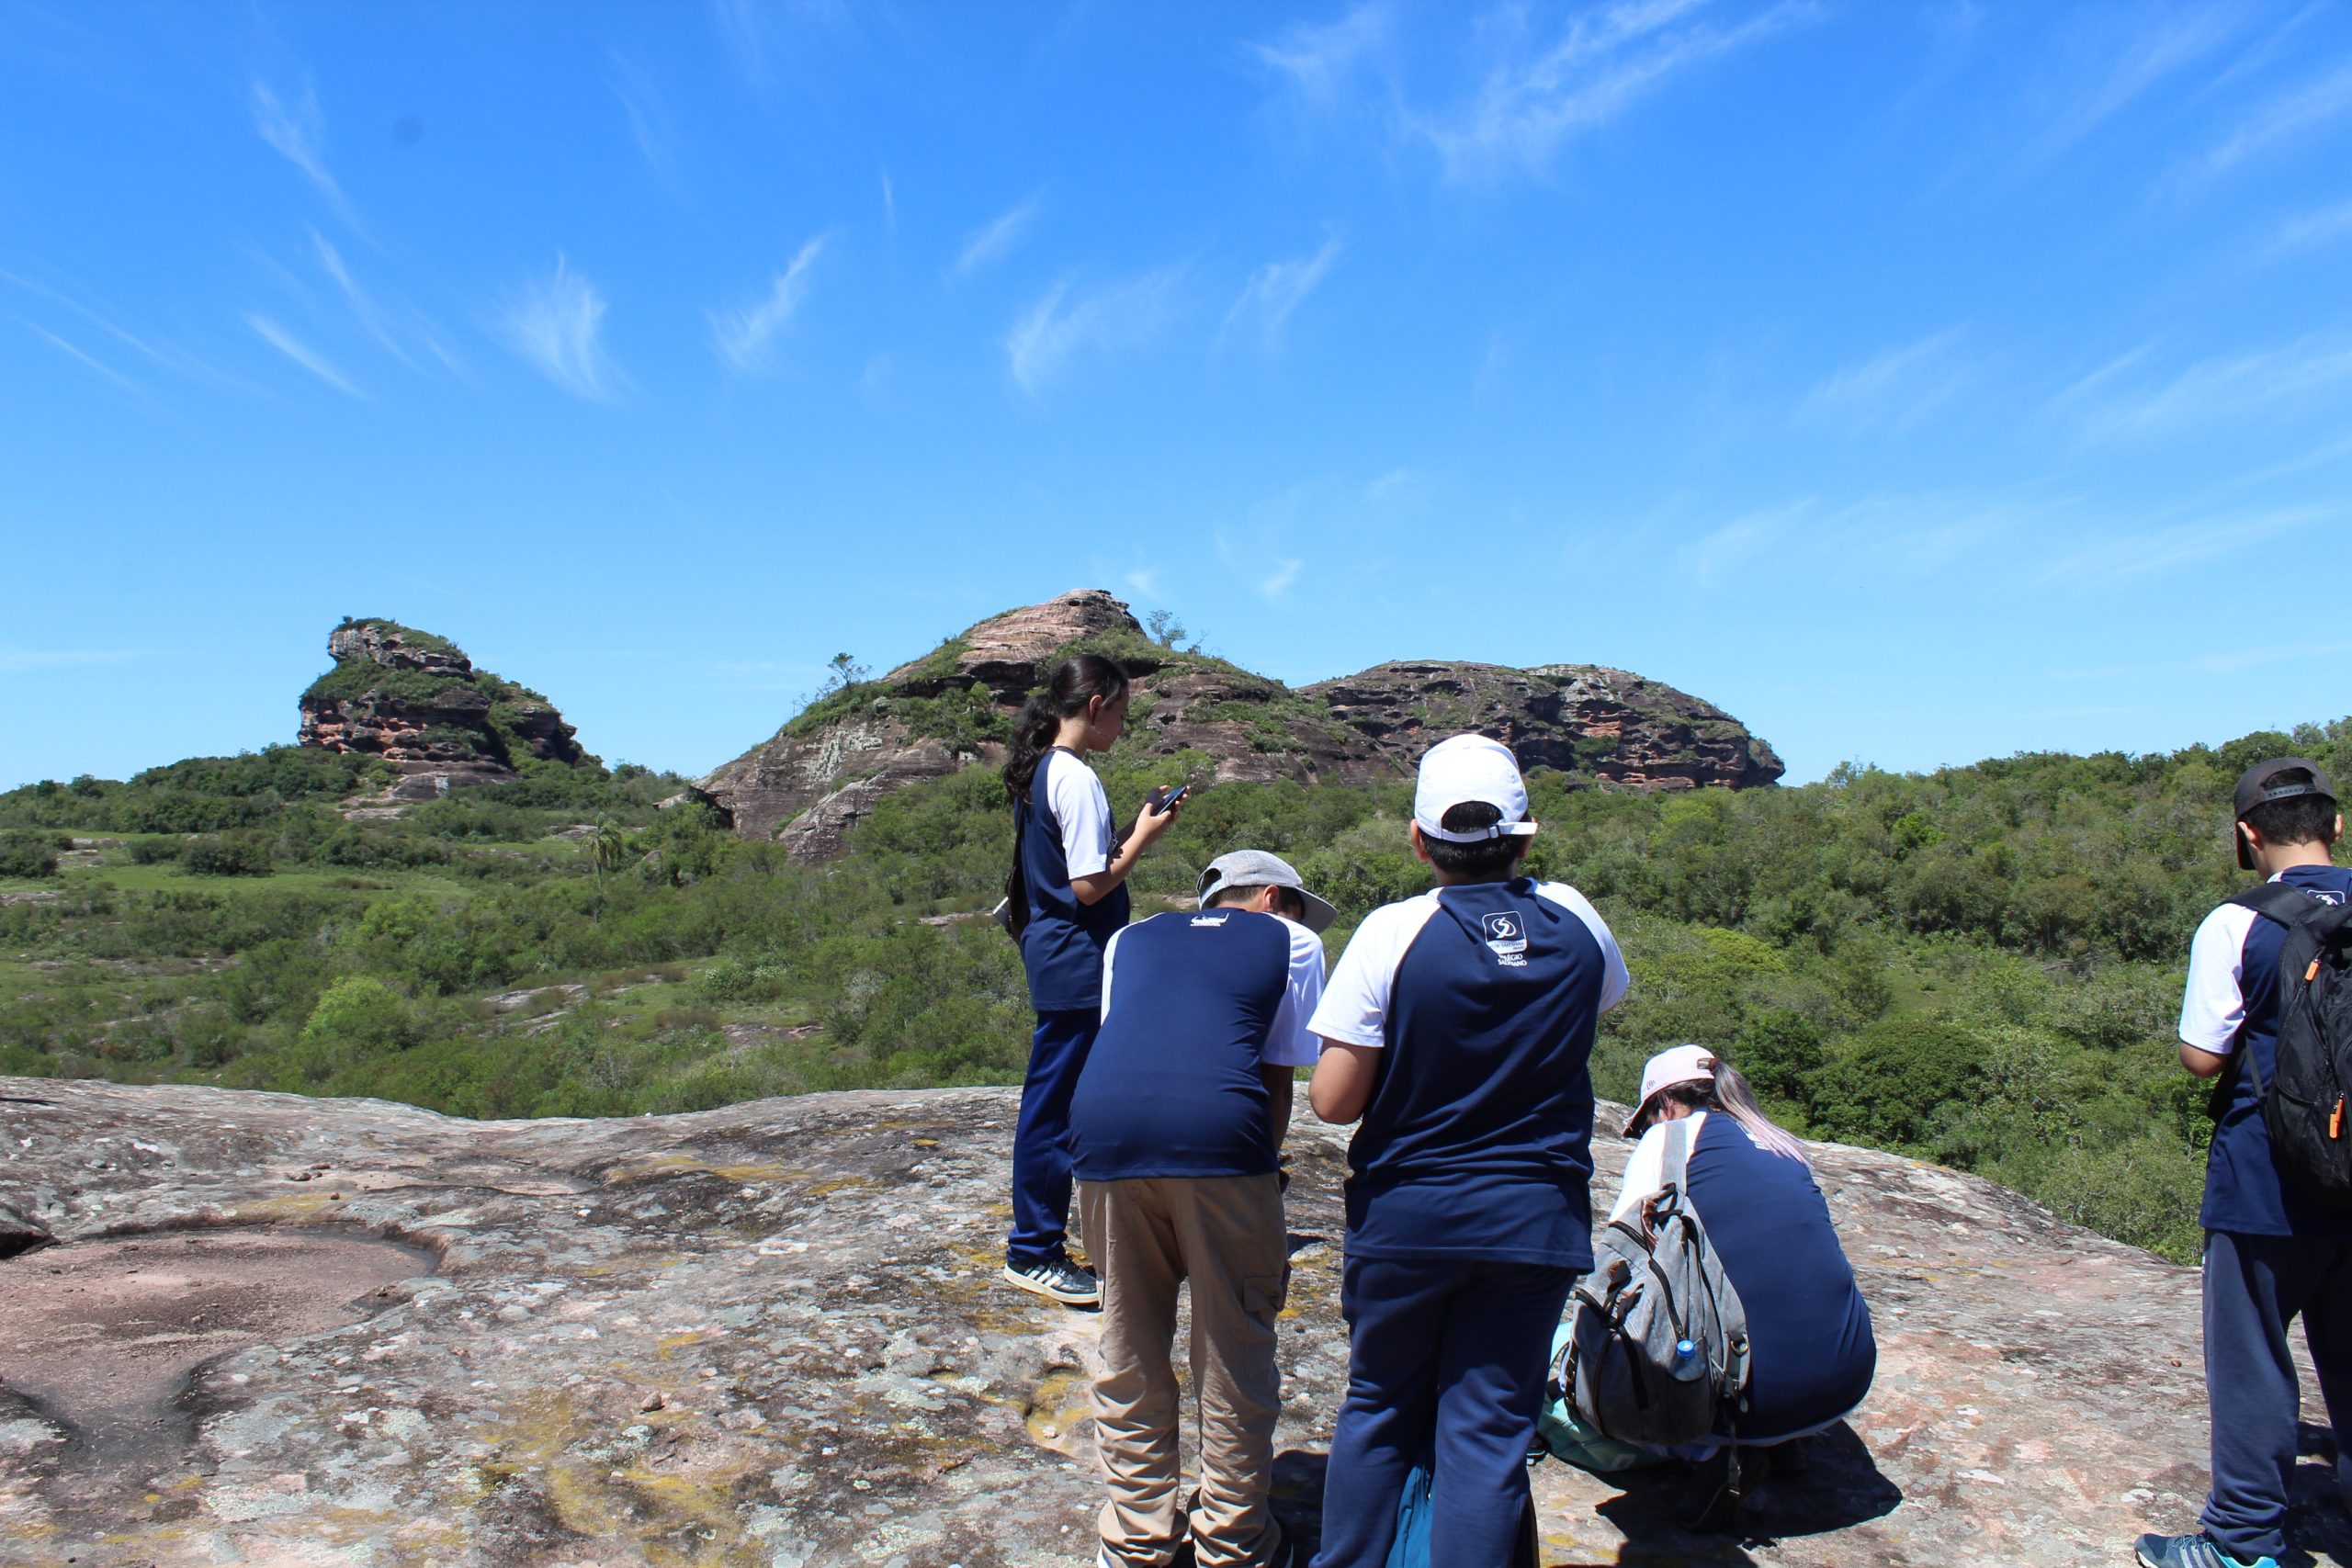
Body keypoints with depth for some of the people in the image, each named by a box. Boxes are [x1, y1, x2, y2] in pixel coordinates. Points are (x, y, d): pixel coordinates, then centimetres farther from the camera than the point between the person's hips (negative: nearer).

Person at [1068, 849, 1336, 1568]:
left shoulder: (1131, 939, 29)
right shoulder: (1290, 941, 20)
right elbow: (1279, 1075, 15)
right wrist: (1262, 1171, 21)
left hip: (1104, 1125, 4)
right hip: (1218, 1130, -3)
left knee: (1129, 1349, 18)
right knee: (1233, 1352, 13)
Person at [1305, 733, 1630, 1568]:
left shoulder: (1392, 933, -16)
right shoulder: (1574, 920, -5)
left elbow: (1333, 1100, -15)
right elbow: (1607, 999, 19)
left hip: (1405, 1217, -1)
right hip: (1538, 1219, 2)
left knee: (1379, 1408, 18)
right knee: (1488, 1429, 9)